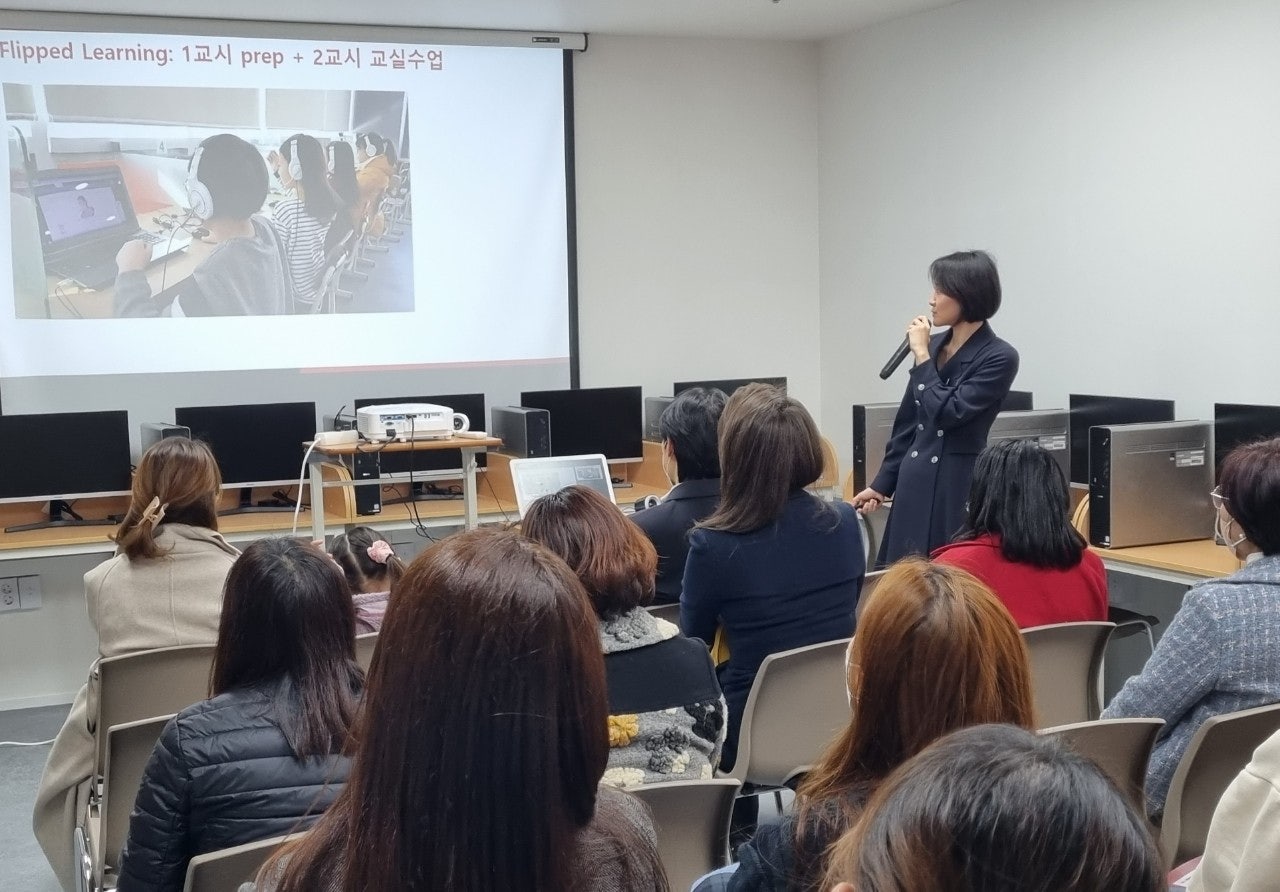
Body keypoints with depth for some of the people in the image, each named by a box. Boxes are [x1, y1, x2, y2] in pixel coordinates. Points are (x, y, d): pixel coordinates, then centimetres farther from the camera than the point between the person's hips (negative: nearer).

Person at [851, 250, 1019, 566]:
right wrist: (882, 484, 15)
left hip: (959, 489, -7)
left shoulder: (999, 358, -10)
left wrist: (922, 356, -11)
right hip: (913, 484, 7)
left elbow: (947, 413, -19)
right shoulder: (935, 345, 9)